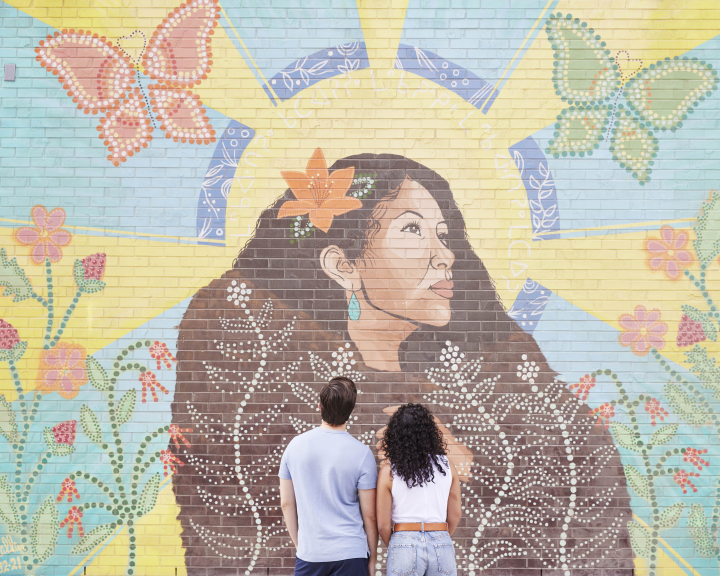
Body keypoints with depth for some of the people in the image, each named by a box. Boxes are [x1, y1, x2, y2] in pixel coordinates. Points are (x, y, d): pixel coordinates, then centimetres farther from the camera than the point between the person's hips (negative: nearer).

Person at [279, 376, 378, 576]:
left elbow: (286, 504, 7)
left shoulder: (295, 445, 0)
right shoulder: (361, 453, -9)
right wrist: (372, 556, 8)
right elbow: (369, 515, -5)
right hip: (349, 554, -2)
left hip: (308, 554, 3)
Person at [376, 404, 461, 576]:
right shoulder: (446, 465, 2)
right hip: (442, 544, 2)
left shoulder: (388, 471, -4)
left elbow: (383, 525, -2)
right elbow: (455, 514, 8)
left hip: (404, 544, -2)